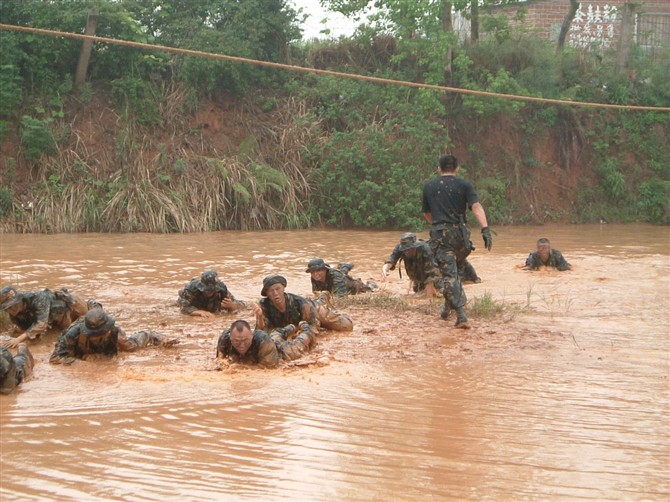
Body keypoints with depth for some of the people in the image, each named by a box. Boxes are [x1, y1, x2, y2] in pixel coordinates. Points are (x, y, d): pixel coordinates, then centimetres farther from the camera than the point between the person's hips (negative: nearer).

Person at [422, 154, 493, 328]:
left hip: (440, 235, -1)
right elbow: (476, 206, -11)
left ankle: (461, 315, -16)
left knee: (449, 274, -6)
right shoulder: (464, 185, 5)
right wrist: (485, 229, -20)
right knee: (452, 270, 25)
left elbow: (426, 214, 22)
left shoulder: (428, 186, 12)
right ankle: (448, 306, 27)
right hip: (460, 233, 1)